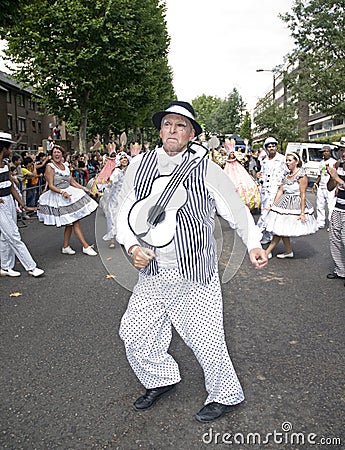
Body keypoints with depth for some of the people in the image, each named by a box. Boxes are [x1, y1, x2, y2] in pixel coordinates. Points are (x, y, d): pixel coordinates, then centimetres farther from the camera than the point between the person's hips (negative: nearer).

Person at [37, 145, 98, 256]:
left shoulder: (65, 166, 12)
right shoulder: (50, 167, -9)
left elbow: (72, 182, 16)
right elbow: (51, 185, -14)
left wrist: (83, 188, 5)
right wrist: (62, 192, -27)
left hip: (70, 194, 7)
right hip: (58, 197, -7)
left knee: (70, 223, 8)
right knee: (75, 222, -7)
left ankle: (66, 247, 21)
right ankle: (86, 247, -1)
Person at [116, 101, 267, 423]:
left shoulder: (205, 169, -8)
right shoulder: (139, 166, 1)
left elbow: (236, 209, 2)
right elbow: (125, 213, 6)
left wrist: (253, 244, -6)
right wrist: (133, 247, -10)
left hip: (194, 275, -4)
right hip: (151, 272, 5)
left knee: (205, 339, 4)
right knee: (134, 333, 12)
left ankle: (225, 396, 34)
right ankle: (161, 380, 41)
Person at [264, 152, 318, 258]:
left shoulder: (301, 176, -11)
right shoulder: (287, 176, 12)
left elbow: (303, 195, -14)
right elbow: (280, 191, 11)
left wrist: (302, 212, -17)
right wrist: (273, 205, 6)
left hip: (295, 205, -8)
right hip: (284, 204, 8)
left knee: (280, 229, -5)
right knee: (281, 230, 9)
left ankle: (267, 252, 1)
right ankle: (289, 251, 23)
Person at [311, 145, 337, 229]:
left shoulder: (334, 162, -2)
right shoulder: (321, 163, 17)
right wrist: (315, 184, 15)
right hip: (321, 187, 7)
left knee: (331, 207, -6)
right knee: (320, 206, 10)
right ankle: (320, 223, 20)